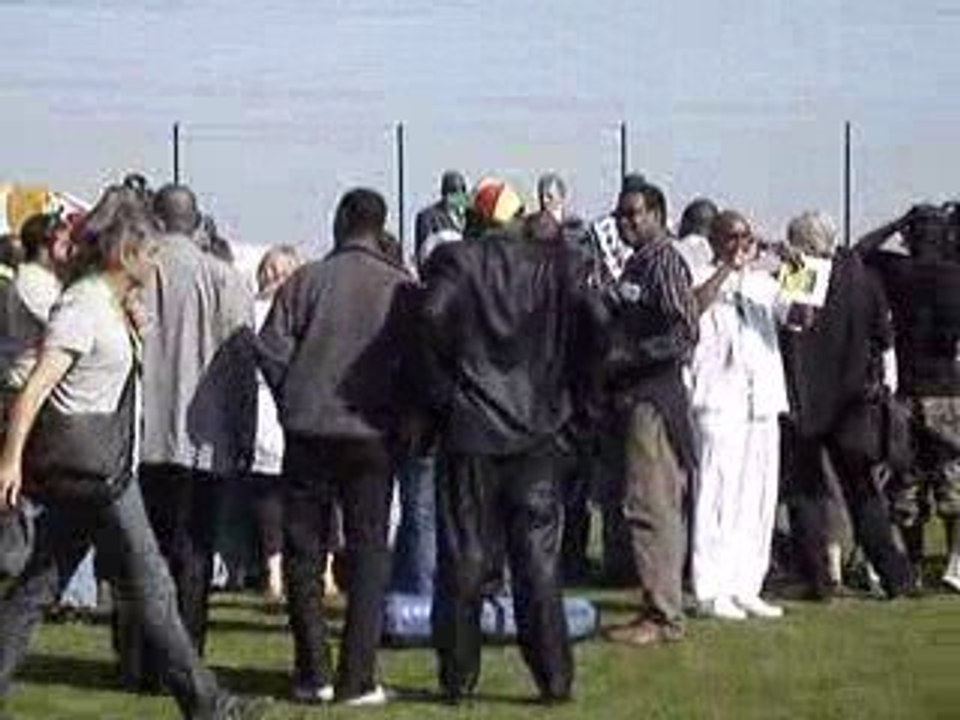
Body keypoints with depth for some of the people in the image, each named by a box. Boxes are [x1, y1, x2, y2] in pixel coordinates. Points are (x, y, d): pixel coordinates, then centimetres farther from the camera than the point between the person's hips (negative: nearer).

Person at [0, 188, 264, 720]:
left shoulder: (111, 306, 15)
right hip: (87, 462, -9)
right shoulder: (84, 306, -15)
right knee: (148, 584, -2)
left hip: (102, 460, 9)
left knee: (43, 580, 9)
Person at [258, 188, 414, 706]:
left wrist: (293, 403, 9)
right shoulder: (400, 287, -1)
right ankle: (357, 679, 3)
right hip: (373, 435, 0)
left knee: (303, 551, 10)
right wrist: (400, 418, 12)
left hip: (308, 433, 1)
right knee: (368, 553, 6)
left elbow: (271, 349, -5)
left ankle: (312, 674, 9)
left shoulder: (306, 280, -1)